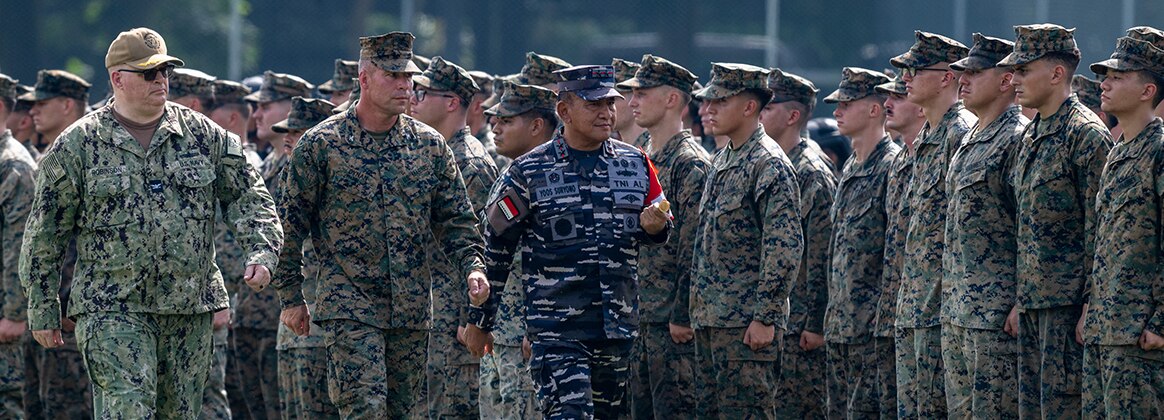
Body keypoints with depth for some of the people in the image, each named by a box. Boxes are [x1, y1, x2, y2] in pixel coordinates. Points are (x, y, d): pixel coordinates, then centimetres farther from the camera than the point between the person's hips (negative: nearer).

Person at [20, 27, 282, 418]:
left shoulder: (203, 134, 8)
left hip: (191, 309, 4)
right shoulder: (77, 145, 0)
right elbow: (45, 234, 3)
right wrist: (42, 310, 3)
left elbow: (248, 195, 10)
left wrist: (261, 252, -8)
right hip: (111, 311, -4)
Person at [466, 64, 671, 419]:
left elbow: (663, 229, 20)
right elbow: (495, 248, 2)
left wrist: (654, 226, -7)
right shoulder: (528, 173, -4)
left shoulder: (636, 164, 8)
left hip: (618, 326, 5)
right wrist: (481, 321, 6)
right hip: (557, 332, -5)